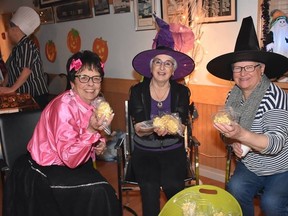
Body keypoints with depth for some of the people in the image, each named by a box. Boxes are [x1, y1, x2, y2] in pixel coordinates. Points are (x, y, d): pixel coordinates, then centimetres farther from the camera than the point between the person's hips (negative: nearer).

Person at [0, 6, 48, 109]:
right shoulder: (17, 47, 14)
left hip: (35, 94, -8)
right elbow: (11, 70, 16)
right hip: (23, 93, 8)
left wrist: (12, 89, -20)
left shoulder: (26, 45, -13)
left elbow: (27, 70, -20)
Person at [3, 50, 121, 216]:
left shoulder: (97, 102, -6)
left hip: (74, 163, 7)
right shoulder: (64, 107, -27)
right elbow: (70, 159, -28)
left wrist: (99, 143, -6)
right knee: (97, 193, -19)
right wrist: (91, 130, -38)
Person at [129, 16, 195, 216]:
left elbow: (181, 128, -7)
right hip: (145, 151, 0)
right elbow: (138, 130, -8)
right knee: (150, 189, -19)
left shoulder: (181, 92, -2)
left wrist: (169, 128, -30)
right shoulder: (137, 91, -4)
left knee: (173, 186, -20)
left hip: (173, 150, 0)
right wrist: (155, 128, -30)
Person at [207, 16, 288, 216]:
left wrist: (241, 134, -49)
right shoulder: (233, 96, -6)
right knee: (235, 189, -19)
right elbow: (228, 131, 5)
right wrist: (233, 141, -18)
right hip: (250, 165, 5)